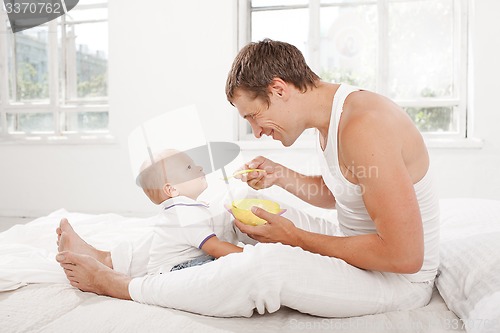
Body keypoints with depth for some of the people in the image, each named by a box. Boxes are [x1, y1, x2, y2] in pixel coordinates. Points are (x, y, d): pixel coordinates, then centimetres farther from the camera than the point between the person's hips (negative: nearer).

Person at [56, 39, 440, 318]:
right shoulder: (331, 115, 2)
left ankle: (113, 284, -12)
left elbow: (404, 255, -28)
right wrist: (282, 176, -2)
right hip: (358, 249, 9)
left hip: (401, 279, -9)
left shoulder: (364, 128, -28)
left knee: (266, 265, -31)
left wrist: (295, 238, -21)